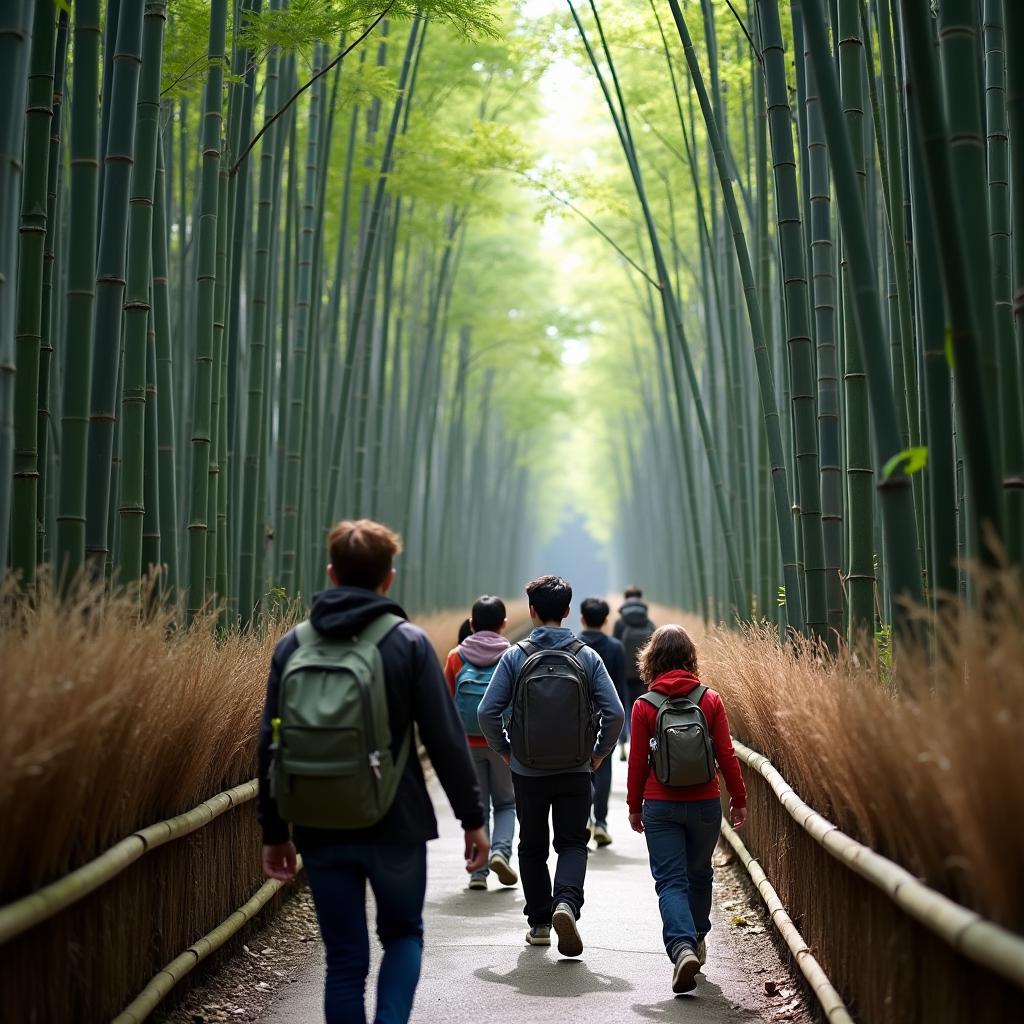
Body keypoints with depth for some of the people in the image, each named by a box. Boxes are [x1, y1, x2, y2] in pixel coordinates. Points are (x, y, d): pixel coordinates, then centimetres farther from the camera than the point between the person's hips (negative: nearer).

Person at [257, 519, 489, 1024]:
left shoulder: (293, 645, 2)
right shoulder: (409, 643, -6)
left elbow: (271, 744, 4)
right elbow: (446, 740, -7)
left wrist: (274, 831, 11)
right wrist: (472, 818, 1)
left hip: (321, 831, 2)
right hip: (396, 826, -2)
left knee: (345, 959, 11)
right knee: (403, 933, 19)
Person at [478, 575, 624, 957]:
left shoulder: (515, 657, -6)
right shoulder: (587, 657, -4)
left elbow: (488, 711, -9)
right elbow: (614, 713, -8)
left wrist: (503, 749, 6)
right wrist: (600, 752, 7)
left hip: (528, 771, 0)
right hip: (576, 772, 0)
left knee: (532, 847, 15)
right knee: (572, 844, 9)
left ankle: (539, 923, 19)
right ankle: (566, 902, -16)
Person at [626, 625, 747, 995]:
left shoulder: (644, 705, -5)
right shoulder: (710, 700, -3)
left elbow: (637, 762, -2)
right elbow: (726, 755, -2)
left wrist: (634, 806, 9)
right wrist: (739, 799, 8)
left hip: (660, 807, -2)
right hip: (704, 803, 2)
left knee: (670, 881, -1)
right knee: (699, 875, 20)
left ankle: (682, 947, -22)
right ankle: (697, 941, 35)